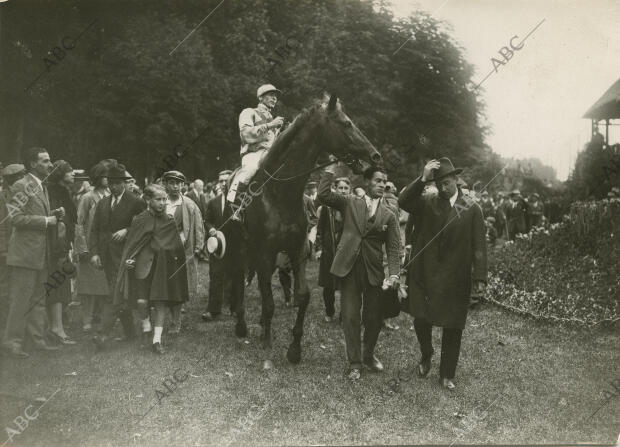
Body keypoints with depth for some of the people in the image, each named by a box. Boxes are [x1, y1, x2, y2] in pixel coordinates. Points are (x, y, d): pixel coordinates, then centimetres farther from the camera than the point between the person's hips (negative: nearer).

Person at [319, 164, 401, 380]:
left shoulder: (389, 216, 6)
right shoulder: (349, 203, 5)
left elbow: (394, 248, 2)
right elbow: (323, 195, -8)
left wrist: (394, 274, -12)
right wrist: (331, 170, -10)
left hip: (374, 272, 2)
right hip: (349, 267, -1)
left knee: (374, 318, 8)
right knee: (350, 316, 0)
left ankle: (368, 355, 33)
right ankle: (354, 362, 14)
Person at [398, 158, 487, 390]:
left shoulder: (471, 208, 0)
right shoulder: (426, 203, 3)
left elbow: (479, 245, -3)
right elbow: (403, 201, -16)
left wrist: (479, 277, -9)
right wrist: (423, 179, -24)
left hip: (455, 279, -1)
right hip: (424, 274, 1)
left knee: (453, 328, 7)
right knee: (421, 320, 4)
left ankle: (447, 375, 22)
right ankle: (426, 356, 35)